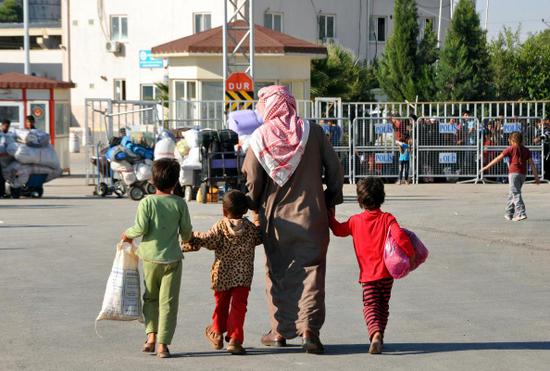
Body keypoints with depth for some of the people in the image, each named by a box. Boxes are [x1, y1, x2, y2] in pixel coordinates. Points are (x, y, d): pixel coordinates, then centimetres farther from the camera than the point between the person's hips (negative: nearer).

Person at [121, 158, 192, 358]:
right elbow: (186, 231, 0)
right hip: (172, 259, -1)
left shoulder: (147, 202, -8)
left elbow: (141, 228, -14)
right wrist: (186, 239, 23)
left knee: (150, 298, 19)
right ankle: (163, 344, -2)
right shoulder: (180, 203, -5)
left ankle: (151, 336, 9)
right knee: (168, 302, 2)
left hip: (150, 257, 1)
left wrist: (128, 234, 7)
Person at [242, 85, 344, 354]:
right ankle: (309, 330, -6)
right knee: (311, 272, 4)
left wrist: (255, 207, 15)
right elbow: (335, 170, 0)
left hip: (276, 218, 0)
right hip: (312, 216, 0)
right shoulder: (313, 132, -4)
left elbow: (252, 181, -2)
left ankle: (281, 331, 14)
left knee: (278, 273, 12)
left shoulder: (260, 137, -6)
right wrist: (331, 201, 13)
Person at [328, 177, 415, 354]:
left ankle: (375, 333, -30)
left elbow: (339, 230, 17)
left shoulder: (355, 221, 1)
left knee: (370, 306, -4)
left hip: (367, 274, 0)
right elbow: (399, 236, -19)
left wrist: (330, 217, 33)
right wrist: (411, 254, -12)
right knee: (383, 306, 16)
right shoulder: (387, 219, -5)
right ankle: (379, 337, 18)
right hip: (386, 272, 0)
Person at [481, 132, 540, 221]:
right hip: (523, 174, 6)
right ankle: (509, 214, 21)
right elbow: (532, 164, 8)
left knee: (516, 194, -9)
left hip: (514, 173, -5)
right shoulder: (526, 150, 12)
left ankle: (521, 213, -22)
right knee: (512, 194, 16)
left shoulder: (511, 149, -1)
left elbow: (498, 159, 0)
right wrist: (536, 177, 10)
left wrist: (487, 167, 5)